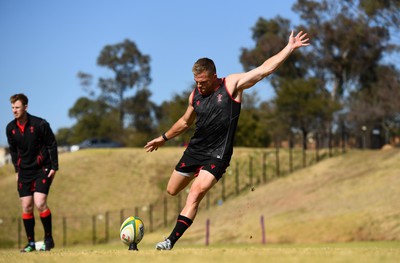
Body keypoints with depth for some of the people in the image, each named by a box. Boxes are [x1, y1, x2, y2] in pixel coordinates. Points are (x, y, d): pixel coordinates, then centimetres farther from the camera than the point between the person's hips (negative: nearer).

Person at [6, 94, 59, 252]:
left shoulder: (40, 124, -14)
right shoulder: (10, 128, 0)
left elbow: (52, 145, -6)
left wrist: (54, 167, -8)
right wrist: (17, 169, 13)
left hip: (42, 169, -5)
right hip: (24, 172, 5)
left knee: (40, 203, -17)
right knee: (26, 207, 1)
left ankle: (48, 239, -1)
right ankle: (31, 243, 10)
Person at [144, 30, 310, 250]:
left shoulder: (232, 84, -8)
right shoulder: (195, 94, 6)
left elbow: (265, 69, -12)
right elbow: (185, 121, 24)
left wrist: (290, 48, -18)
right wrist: (164, 138, 29)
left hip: (217, 155, -6)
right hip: (194, 149, 6)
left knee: (195, 193, -21)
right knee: (172, 191, 12)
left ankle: (171, 241, -21)